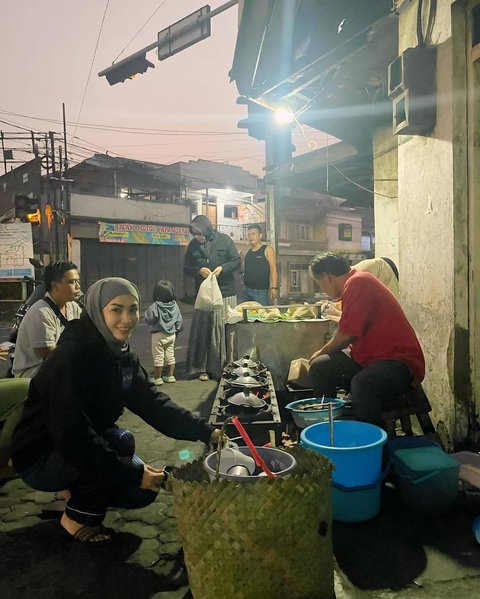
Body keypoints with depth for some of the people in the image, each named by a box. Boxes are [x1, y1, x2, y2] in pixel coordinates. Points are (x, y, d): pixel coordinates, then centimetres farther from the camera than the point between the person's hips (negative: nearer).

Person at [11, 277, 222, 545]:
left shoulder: (122, 355, -4)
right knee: (121, 441, -29)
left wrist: (205, 431, -19)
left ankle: (79, 489, 19)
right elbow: (71, 435, -34)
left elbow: (153, 402, -8)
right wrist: (133, 473, -32)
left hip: (83, 449, 7)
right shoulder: (73, 356, -29)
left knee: (145, 490, -2)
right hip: (41, 458, -7)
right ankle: (78, 517, -5)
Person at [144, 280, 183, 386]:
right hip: (171, 335, 5)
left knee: (158, 357, 4)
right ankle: (170, 376, 22)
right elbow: (180, 321, 4)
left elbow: (149, 319, -19)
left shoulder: (155, 306, -18)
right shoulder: (175, 305, -1)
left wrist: (147, 311, -1)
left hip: (158, 335, -5)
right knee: (170, 355, 15)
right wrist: (176, 331, 18)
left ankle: (157, 378, 11)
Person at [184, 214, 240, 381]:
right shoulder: (193, 245, 7)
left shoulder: (224, 240, -1)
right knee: (202, 331, 2)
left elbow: (237, 261, 1)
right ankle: (204, 368, 10)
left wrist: (222, 268, -17)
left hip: (225, 293, -2)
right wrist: (199, 270, -9)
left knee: (224, 330, -1)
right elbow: (186, 267, 11)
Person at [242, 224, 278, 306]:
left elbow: (273, 269, -9)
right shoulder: (247, 252, 15)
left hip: (261, 291, -5)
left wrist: (274, 287, -17)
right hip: (247, 290, 6)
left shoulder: (267, 250, 0)